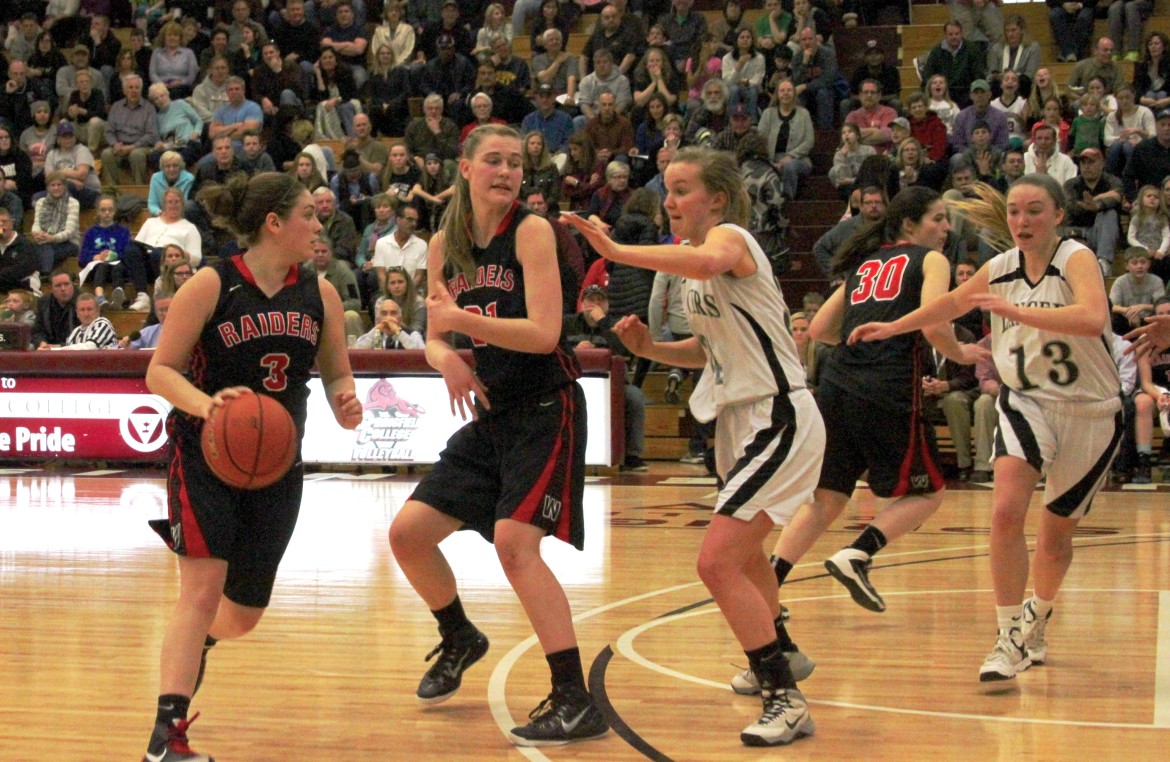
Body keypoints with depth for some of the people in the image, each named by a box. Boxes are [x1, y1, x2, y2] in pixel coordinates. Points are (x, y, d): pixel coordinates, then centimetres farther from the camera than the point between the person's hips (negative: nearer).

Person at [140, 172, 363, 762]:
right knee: (203, 587, -20)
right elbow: (160, 370, -10)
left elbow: (336, 371, 14)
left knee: (244, 612, 12)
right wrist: (205, 403, -30)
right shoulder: (210, 286, -12)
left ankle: (192, 647, 48)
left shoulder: (319, 295, 3)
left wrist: (344, 401, -10)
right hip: (204, 455, -5)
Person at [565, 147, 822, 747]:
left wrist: (616, 251, -44)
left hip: (778, 420, -11)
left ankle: (787, 701, -17)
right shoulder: (696, 252, 12)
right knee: (742, 553, 30)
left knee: (718, 562, -20)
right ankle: (778, 657, 55)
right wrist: (649, 348, 4)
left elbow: (709, 262, -42)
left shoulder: (730, 235, -15)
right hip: (742, 421, 11)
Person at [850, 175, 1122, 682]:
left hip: (1089, 412, -3)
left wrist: (1017, 311, -45)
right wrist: (892, 328, 31)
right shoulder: (1000, 269, 0)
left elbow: (1093, 318, -38)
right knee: (1006, 511, -21)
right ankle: (1011, 639, -15)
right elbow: (951, 304, 21)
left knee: (1056, 533, 11)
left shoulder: (1076, 259, -17)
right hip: (1026, 403, 3)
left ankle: (1037, 620, 41)